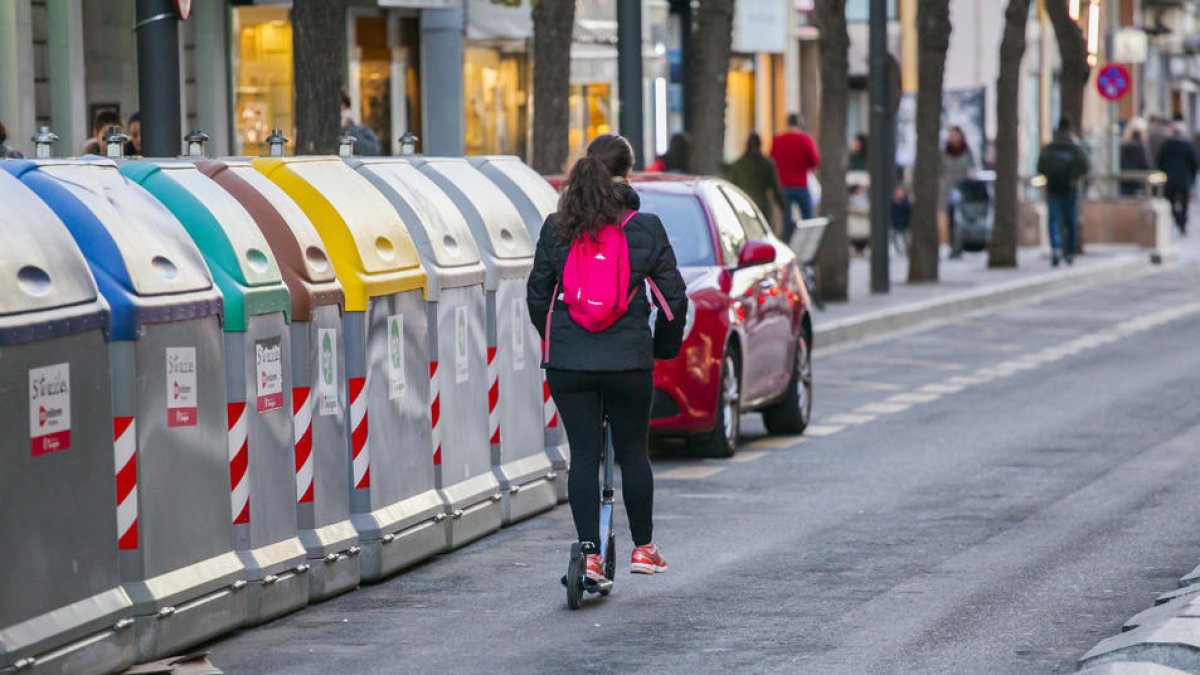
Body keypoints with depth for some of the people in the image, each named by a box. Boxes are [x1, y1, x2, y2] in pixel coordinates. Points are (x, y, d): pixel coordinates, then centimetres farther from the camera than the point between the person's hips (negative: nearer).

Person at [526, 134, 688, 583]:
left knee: (583, 455, 5)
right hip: (629, 358, -1)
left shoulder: (556, 227, 0)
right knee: (633, 452, 13)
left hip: (568, 360, 1)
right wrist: (664, 346, 15)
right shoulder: (646, 228, -4)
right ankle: (643, 548, 22)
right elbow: (674, 297, -1)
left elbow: (537, 296, 5)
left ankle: (589, 552, 0)